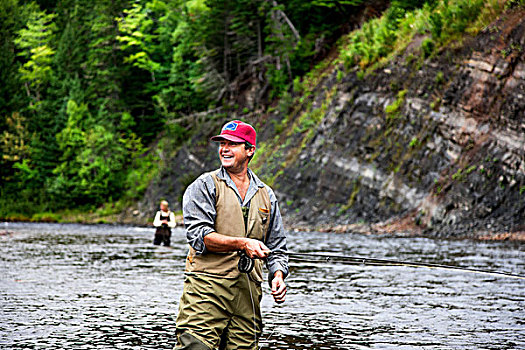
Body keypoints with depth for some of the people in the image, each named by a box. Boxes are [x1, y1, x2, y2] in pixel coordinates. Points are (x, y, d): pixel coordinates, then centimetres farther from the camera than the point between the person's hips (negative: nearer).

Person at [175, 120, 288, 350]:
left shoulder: (266, 196, 18)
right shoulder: (204, 186, 5)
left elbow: (277, 247, 22)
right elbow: (198, 235, -8)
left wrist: (278, 276, 3)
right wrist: (241, 244, -18)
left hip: (248, 293, 4)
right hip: (207, 287, -4)